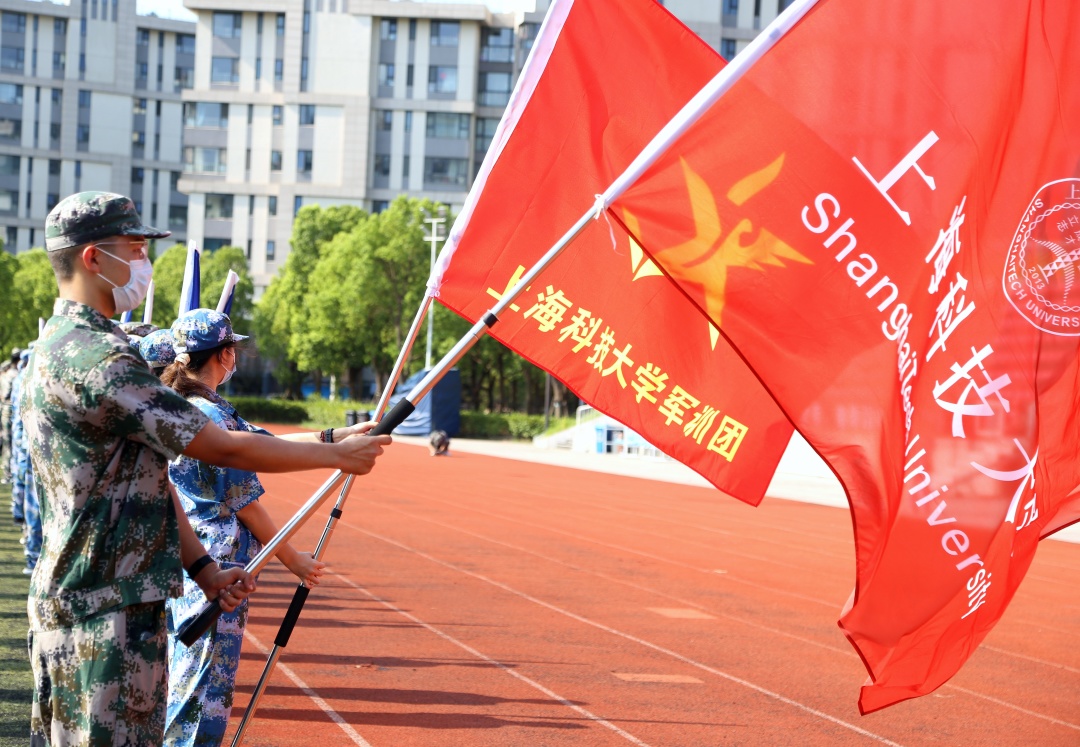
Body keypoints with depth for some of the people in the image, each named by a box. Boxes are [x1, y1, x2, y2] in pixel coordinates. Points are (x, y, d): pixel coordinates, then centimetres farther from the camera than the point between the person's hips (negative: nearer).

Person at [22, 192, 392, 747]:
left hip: (69, 604, 11)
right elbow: (223, 449, -18)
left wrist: (203, 568, 13)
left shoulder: (56, 347, 15)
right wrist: (338, 454, -7)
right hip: (107, 616, -11)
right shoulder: (99, 358, -19)